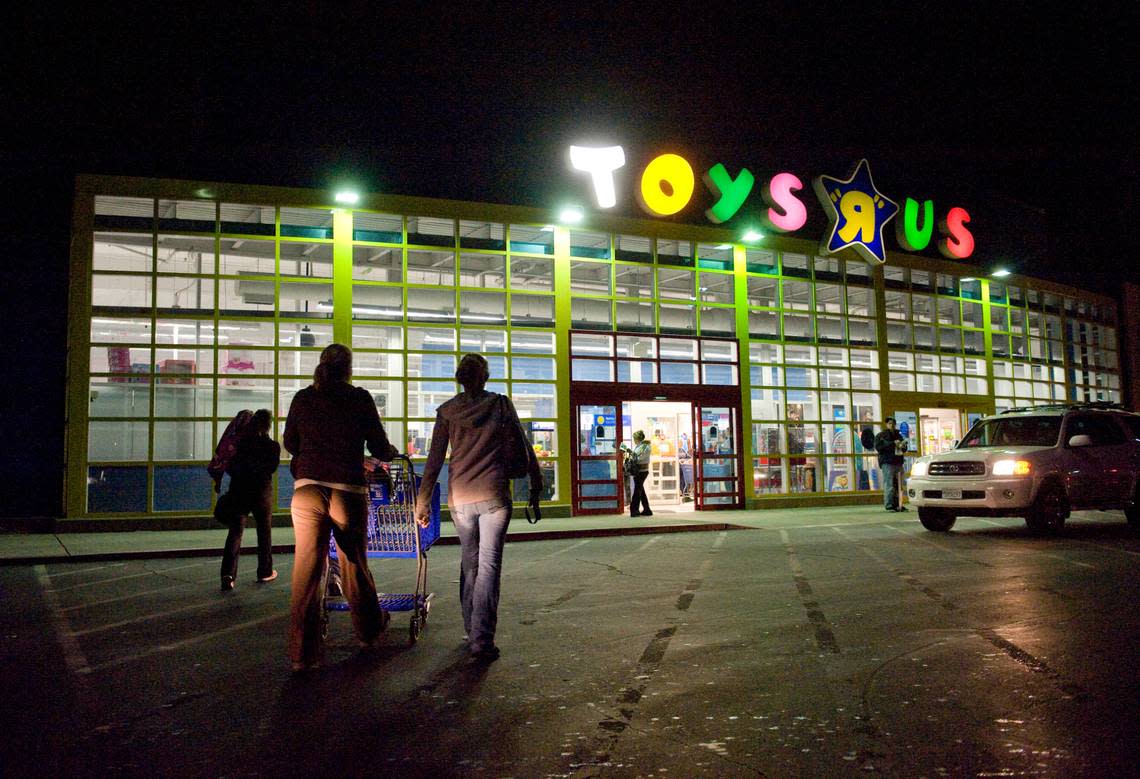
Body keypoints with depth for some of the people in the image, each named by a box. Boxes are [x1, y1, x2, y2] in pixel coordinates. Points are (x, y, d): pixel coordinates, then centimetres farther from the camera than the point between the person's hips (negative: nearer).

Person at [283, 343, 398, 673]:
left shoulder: (303, 398, 7)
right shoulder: (360, 398, 1)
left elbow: (290, 443, 19)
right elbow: (380, 448, 3)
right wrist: (394, 453, 25)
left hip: (307, 489, 1)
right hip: (348, 489, -1)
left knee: (306, 570, 3)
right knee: (354, 563, 16)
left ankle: (302, 654, 3)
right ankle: (369, 628, 36)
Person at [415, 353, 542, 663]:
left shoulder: (447, 410, 4)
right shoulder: (501, 404, 2)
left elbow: (434, 460, 3)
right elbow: (524, 449, 5)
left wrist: (423, 501, 8)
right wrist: (536, 486, 14)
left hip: (460, 497, 2)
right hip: (494, 496, -2)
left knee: (468, 563, 17)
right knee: (489, 565, 0)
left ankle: (472, 632, 25)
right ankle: (482, 640, -6)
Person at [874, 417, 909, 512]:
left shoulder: (898, 435, 21)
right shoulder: (881, 435, 2)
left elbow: (904, 448, 29)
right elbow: (878, 447, -13)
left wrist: (903, 446, 4)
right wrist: (893, 444, -16)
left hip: (898, 462, 6)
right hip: (887, 462, -6)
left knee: (899, 485, 6)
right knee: (889, 485, -11)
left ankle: (897, 505, 13)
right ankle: (889, 506, -11)